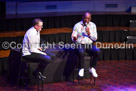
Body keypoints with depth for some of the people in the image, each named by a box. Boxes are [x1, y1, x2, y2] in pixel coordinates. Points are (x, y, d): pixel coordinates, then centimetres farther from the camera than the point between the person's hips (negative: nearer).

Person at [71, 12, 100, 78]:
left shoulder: (93, 25, 8)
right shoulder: (77, 25, 1)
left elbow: (95, 38, 6)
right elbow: (73, 38, -1)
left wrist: (89, 33, -12)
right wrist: (75, 38, -25)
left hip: (90, 44, 3)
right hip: (80, 44, -3)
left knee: (97, 51, -28)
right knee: (81, 52, -37)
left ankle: (92, 68, -11)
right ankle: (81, 69, -17)